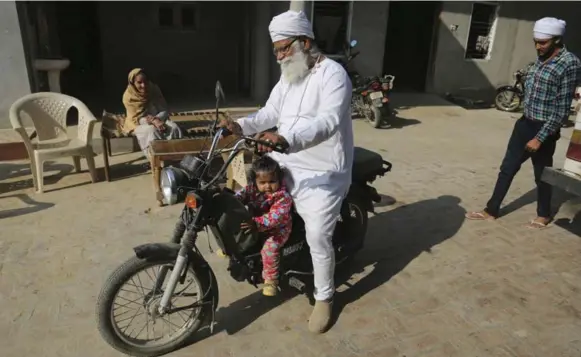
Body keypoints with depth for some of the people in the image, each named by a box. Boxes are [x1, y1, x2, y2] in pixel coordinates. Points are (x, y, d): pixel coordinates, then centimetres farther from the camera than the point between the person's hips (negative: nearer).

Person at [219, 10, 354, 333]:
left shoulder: (332, 73, -15)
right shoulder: (288, 77, 13)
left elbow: (328, 121, -31)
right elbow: (271, 113, 7)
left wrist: (286, 140, -46)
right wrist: (242, 126, -12)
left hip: (322, 173, -8)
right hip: (285, 164, 8)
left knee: (318, 237, -7)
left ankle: (324, 297, 18)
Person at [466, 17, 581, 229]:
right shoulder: (541, 59, 6)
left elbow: (561, 110, -18)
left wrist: (540, 138, -20)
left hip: (544, 130, -7)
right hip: (525, 123, 7)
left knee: (541, 174, 9)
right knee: (507, 168, 10)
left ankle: (543, 215, 30)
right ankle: (491, 210, 20)